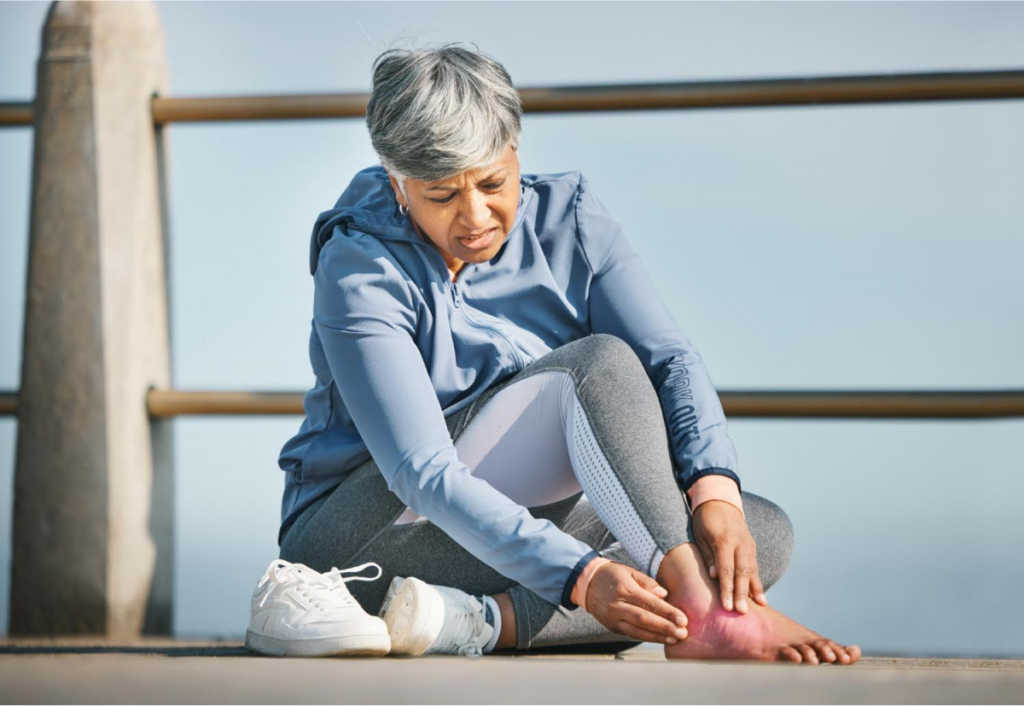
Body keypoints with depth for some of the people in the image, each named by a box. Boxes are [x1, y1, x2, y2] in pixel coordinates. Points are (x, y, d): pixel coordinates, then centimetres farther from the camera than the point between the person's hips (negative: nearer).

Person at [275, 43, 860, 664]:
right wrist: (579, 575, -41)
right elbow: (424, 473, -28)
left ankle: (482, 620, -35)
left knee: (766, 530, -17)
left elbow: (670, 359, -12)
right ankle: (700, 613, -46)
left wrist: (715, 491, -33)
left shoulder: (568, 219, -1)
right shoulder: (361, 269, -18)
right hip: (368, 534, -6)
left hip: (520, 525, 6)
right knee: (600, 364, -27)